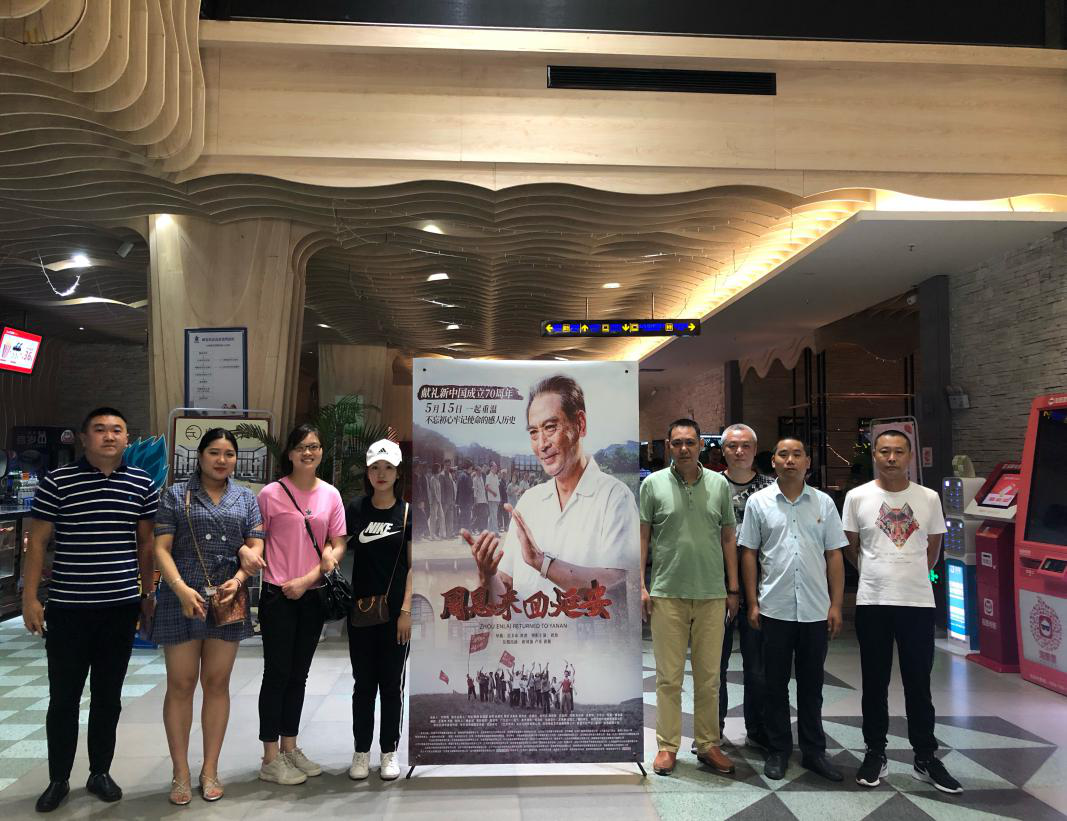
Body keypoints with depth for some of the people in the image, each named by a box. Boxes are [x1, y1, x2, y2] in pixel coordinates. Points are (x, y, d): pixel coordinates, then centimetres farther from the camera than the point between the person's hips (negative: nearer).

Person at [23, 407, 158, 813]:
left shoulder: (142, 483, 3)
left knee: (108, 696, 13)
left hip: (122, 607, 2)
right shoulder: (57, 481, -5)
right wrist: (30, 598, -5)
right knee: (63, 697, 8)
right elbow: (37, 542, -2)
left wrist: (148, 594, 9)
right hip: (68, 607, -2)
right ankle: (58, 779, 25)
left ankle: (100, 772, 28)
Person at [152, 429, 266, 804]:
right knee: (180, 685, 3)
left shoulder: (246, 499, 11)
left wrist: (239, 578, -13)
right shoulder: (176, 495, 4)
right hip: (182, 600, -2)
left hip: (227, 601, 2)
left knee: (217, 684, 8)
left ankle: (210, 770, 20)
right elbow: (161, 549, -3)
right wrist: (181, 588, -18)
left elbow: (256, 548, 7)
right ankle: (181, 773, 15)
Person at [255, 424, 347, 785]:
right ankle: (271, 759, 14)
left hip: (312, 595, 4)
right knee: (277, 673, 2)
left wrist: (307, 579, -10)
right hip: (278, 594, -4)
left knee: (298, 675, 15)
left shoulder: (330, 495, 3)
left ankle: (289, 748, 29)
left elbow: (339, 545, 1)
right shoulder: (271, 494, -7)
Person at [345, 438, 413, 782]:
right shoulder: (355, 509, 2)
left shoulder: (407, 512, -3)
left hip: (394, 612, -2)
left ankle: (390, 752, 22)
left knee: (391, 683, 8)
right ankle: (361, 752, 22)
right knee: (363, 683, 10)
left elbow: (413, 567, -4)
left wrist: (406, 611, -10)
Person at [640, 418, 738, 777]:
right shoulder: (653, 484, 0)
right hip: (667, 594, -2)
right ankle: (667, 746, 18)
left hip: (712, 595, 2)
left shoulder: (719, 484, 5)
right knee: (668, 676, 5)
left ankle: (708, 744, 23)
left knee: (709, 676, 10)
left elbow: (729, 537, 9)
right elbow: (642, 536, 1)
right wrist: (641, 585, -5)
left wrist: (733, 588, 7)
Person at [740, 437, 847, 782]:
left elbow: (834, 556, 7)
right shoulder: (758, 501, 1)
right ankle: (778, 750, 21)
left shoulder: (824, 503, 5)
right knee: (776, 684, 8)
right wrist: (752, 603, -1)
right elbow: (749, 553, 2)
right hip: (774, 609, -1)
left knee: (811, 685, 12)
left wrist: (836, 605, 1)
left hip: (815, 610, 1)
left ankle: (814, 751, 25)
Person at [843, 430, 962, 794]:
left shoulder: (928, 498, 3)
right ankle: (875, 754, 22)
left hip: (918, 603, 1)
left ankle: (926, 757, 23)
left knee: (919, 683, 9)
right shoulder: (857, 497, -2)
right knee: (874, 683, 9)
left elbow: (933, 548, 15)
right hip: (872, 603, -1)